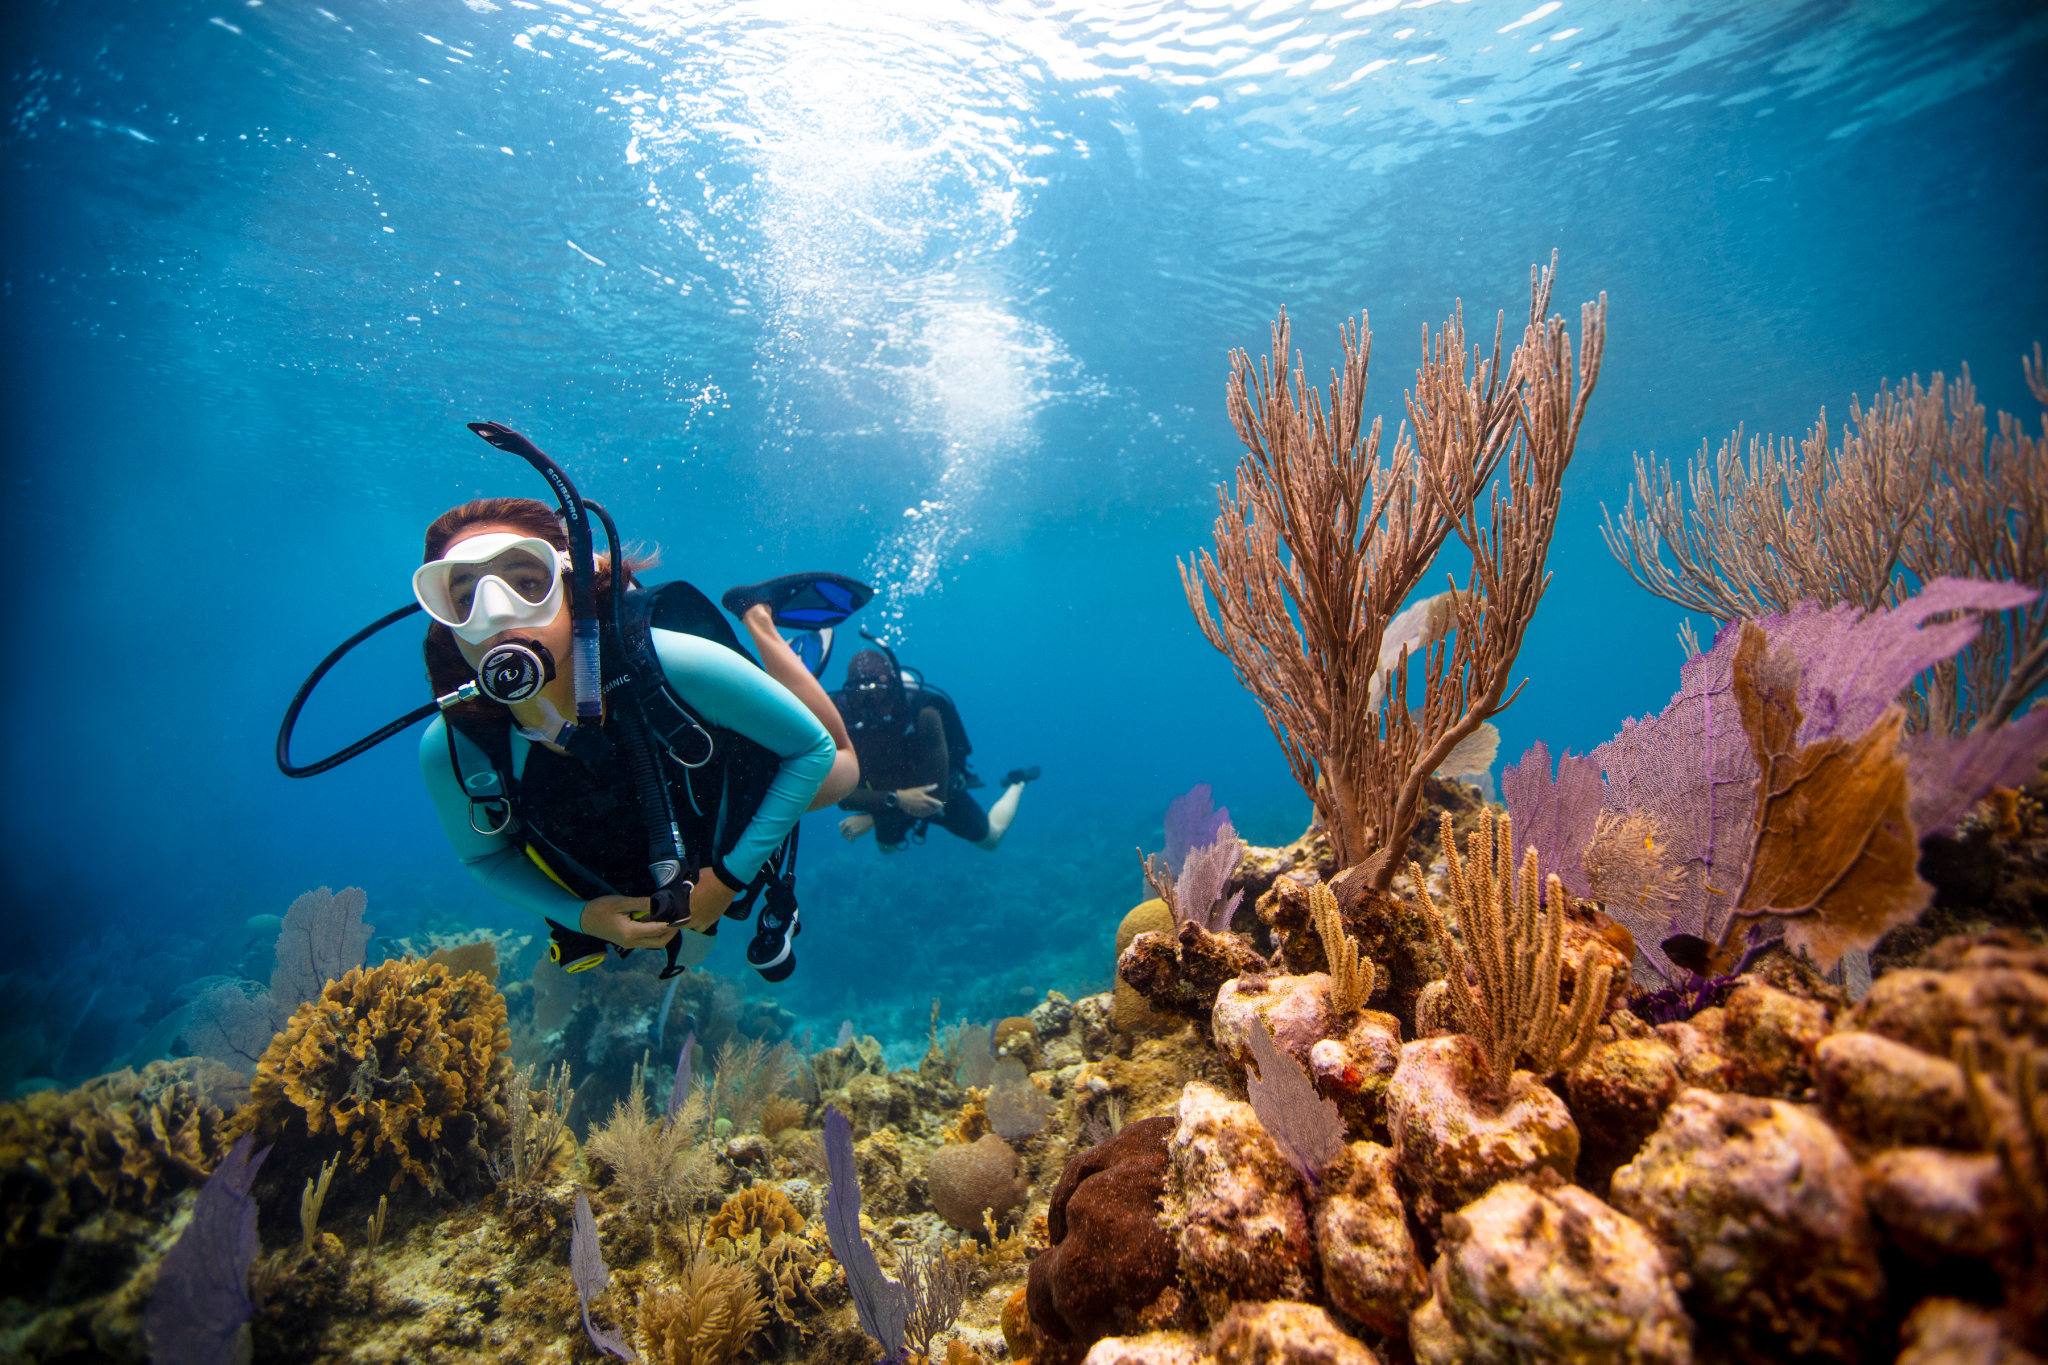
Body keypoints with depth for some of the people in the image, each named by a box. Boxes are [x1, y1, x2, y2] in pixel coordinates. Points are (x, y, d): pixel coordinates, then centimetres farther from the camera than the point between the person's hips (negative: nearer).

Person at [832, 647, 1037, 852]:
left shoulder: (923, 716, -39)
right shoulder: (840, 718, -32)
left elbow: (935, 796, -35)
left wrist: (871, 819, -37)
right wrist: (895, 799, -48)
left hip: (940, 790, -3)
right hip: (889, 802, 3)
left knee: (991, 839, 19)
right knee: (887, 847, 33)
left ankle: (1017, 783, 44)